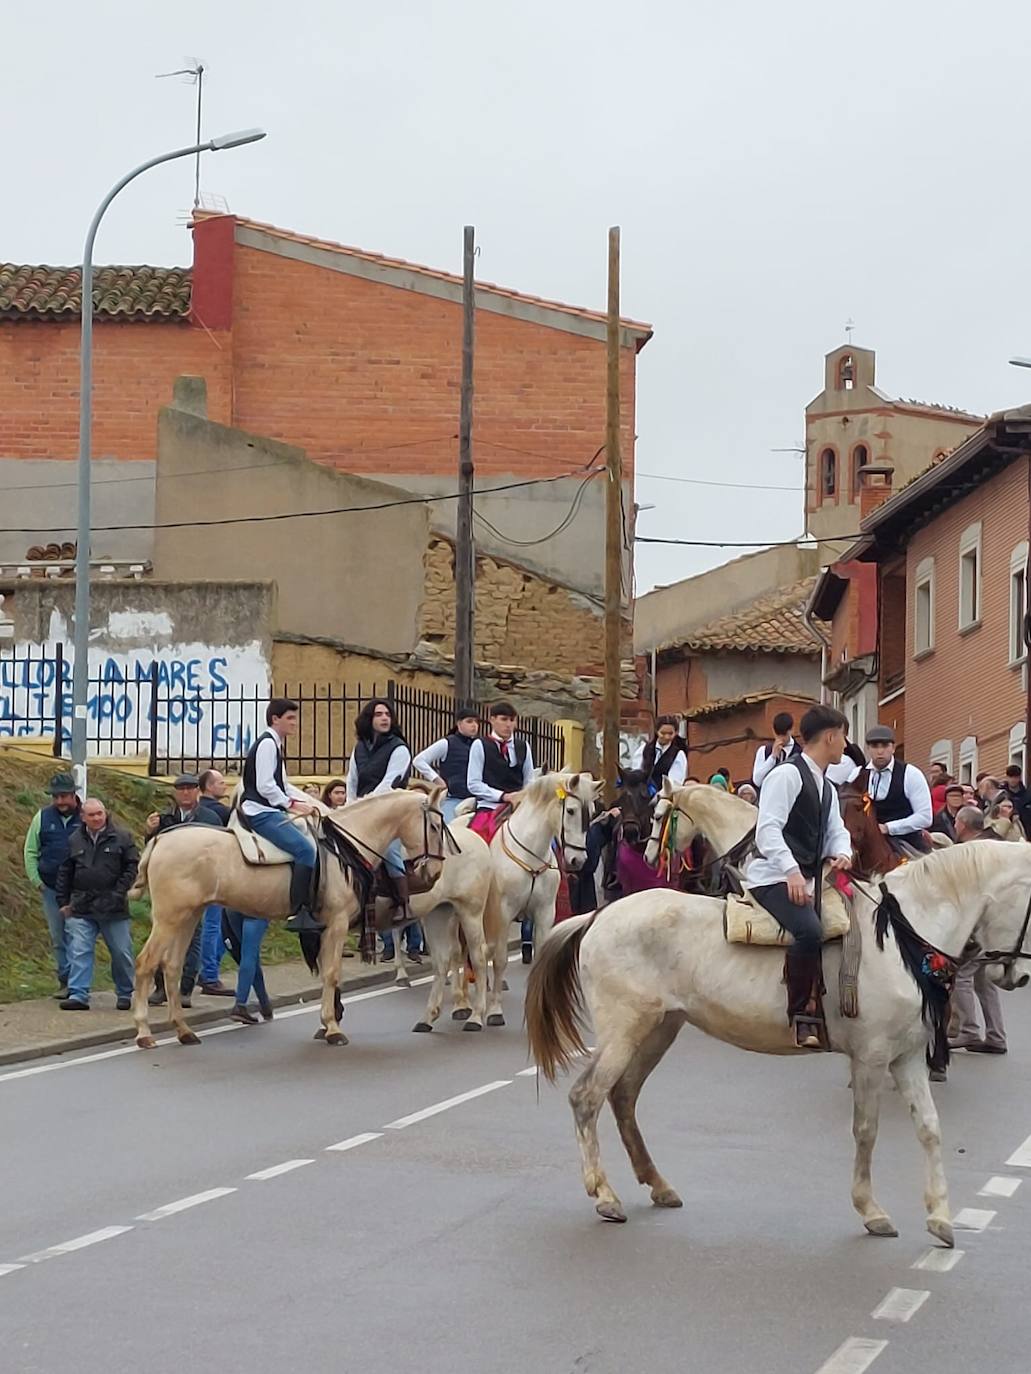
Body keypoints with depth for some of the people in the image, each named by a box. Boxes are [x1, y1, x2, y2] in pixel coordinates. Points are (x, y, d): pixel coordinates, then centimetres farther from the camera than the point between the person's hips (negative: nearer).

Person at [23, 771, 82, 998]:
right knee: (58, 938, 7)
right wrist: (36, 880, 3)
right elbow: (30, 852, 12)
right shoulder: (43, 818, 5)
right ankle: (65, 981, 15)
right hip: (51, 889, 3)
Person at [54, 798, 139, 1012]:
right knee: (79, 952, -6)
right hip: (81, 908, 2)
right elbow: (64, 873, 13)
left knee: (121, 953, 5)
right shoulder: (74, 841, 8)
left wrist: (119, 892, -10)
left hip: (113, 907, -2)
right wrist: (63, 901, 8)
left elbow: (132, 866, -1)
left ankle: (125, 994, 19)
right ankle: (78, 995, -5)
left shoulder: (121, 838, 0)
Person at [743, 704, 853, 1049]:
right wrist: (792, 872, -30)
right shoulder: (787, 774, -10)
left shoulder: (826, 788, 20)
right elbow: (768, 829, -19)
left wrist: (842, 853, -5)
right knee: (809, 930, -32)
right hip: (773, 877, -10)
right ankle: (800, 1016, -24)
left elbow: (836, 831, 19)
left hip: (807, 881, 10)